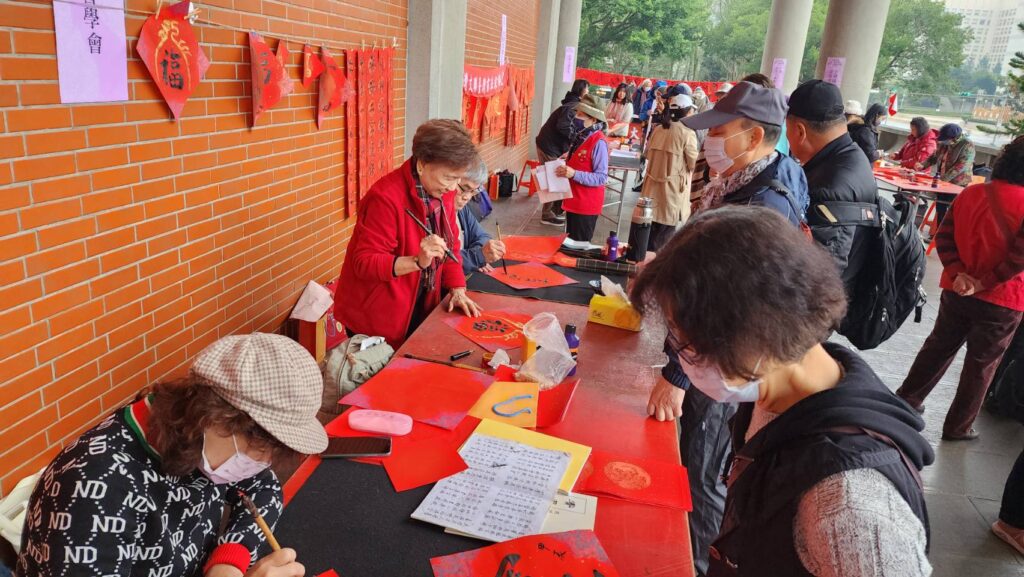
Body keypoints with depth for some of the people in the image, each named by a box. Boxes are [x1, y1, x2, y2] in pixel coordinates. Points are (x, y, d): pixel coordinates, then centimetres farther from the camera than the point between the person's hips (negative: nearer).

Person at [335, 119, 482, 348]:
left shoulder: (442, 190, -3)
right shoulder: (386, 197, -26)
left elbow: (450, 244, 8)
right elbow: (364, 263, -25)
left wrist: (457, 289, -2)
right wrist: (418, 261, -36)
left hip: (420, 307, 7)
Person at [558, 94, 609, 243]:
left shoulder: (598, 142, -18)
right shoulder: (581, 137, 6)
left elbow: (601, 178, -21)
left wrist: (574, 174, -29)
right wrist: (566, 168, 4)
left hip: (586, 205, -8)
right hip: (573, 201, 8)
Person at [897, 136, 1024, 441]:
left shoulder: (971, 193, -2)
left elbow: (944, 237, -5)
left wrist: (959, 274, -10)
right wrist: (984, 283, -15)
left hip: (956, 290, 4)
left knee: (938, 347, 21)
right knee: (981, 365, 11)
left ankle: (906, 399, 31)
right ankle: (958, 426, 23)